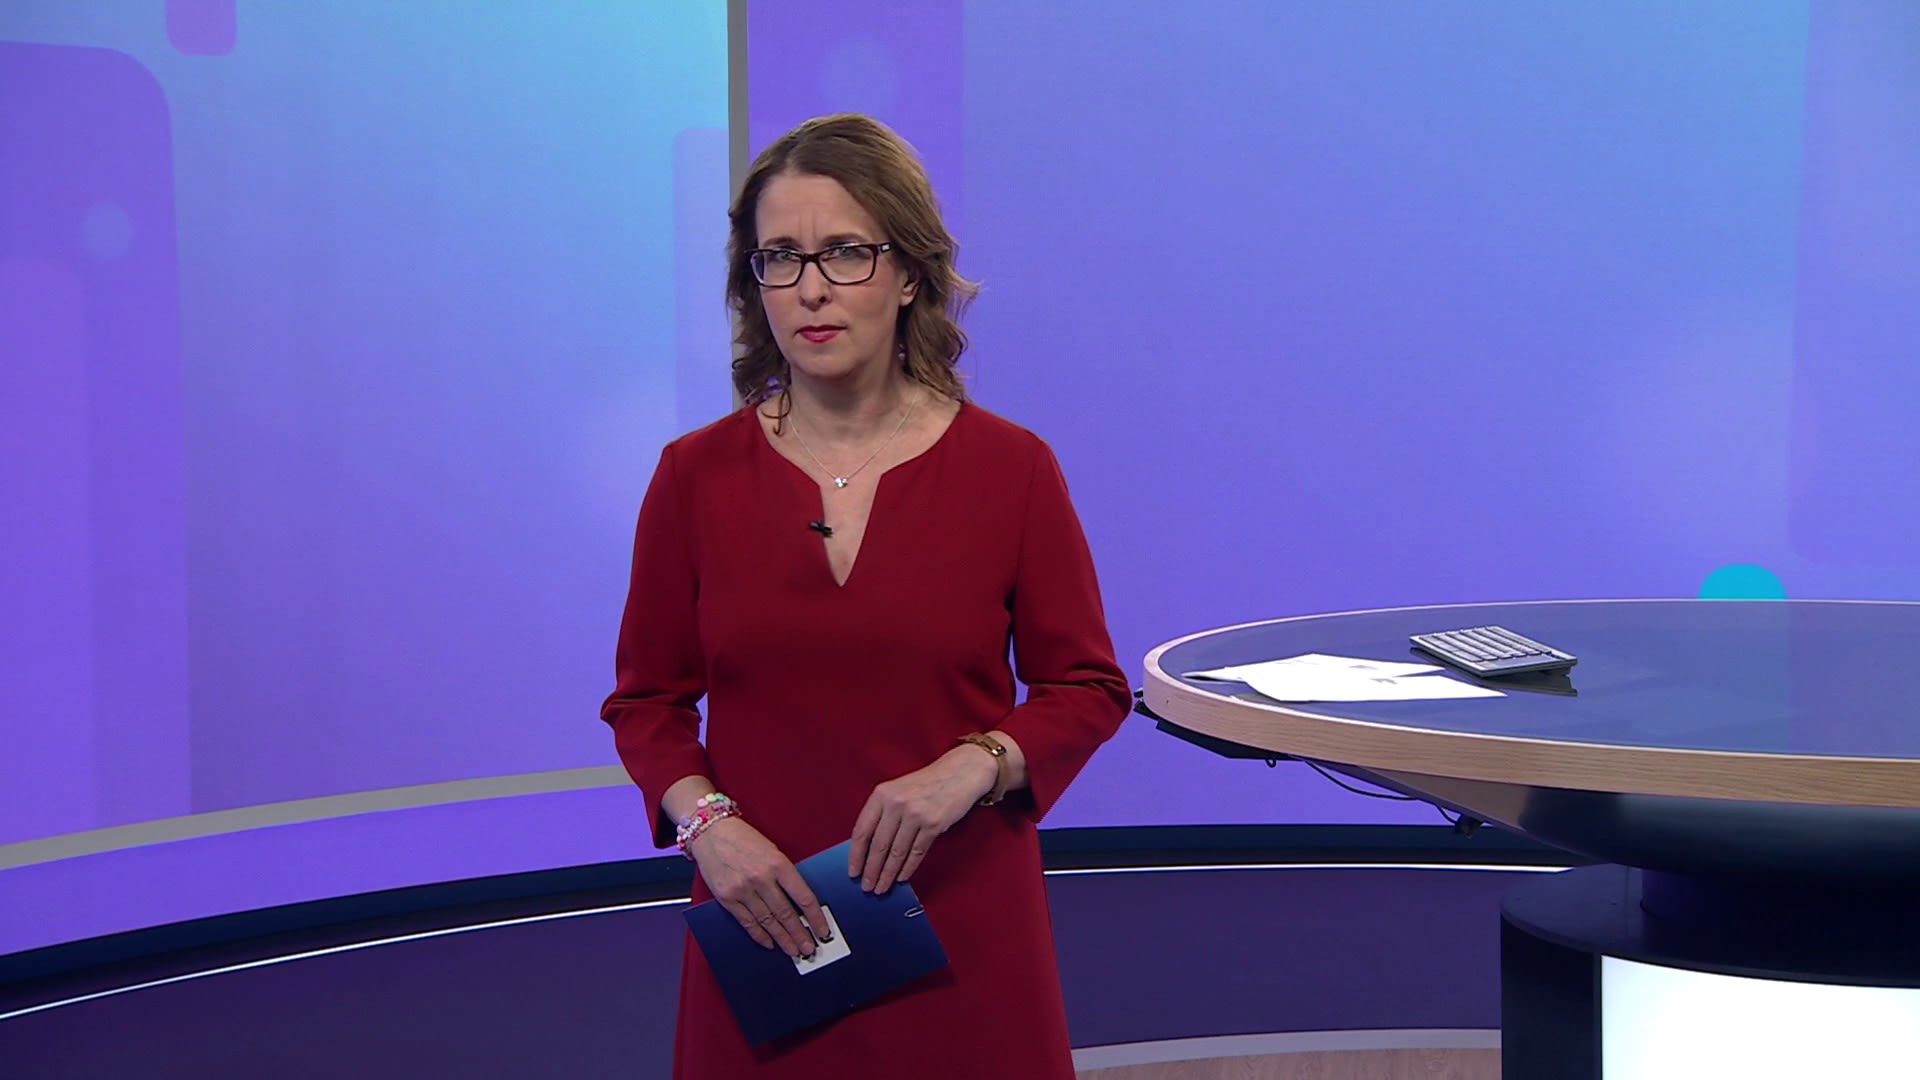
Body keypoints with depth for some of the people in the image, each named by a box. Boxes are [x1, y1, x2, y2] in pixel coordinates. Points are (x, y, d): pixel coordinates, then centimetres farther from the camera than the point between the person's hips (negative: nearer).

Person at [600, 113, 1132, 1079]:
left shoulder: (1008, 467, -5)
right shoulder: (695, 475, -1)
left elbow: (1087, 687, 2)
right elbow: (647, 700, 6)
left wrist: (973, 767, -16)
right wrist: (705, 822, -11)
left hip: (960, 923, -1)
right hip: (765, 922, 1)